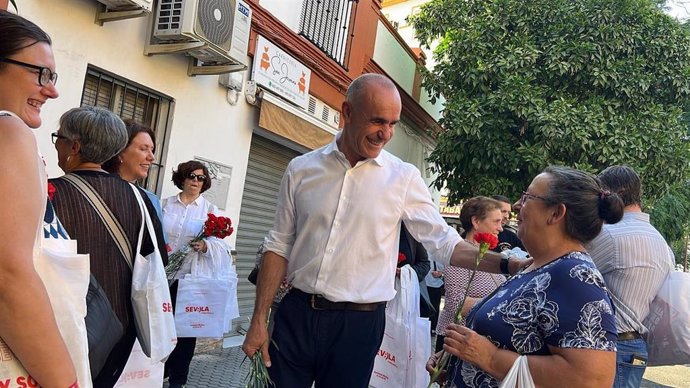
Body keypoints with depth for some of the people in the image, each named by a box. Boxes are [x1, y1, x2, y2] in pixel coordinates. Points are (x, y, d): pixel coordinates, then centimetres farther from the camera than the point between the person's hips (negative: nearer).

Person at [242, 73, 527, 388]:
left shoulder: (403, 178, -4)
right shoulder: (301, 169, 1)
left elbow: (444, 243, -4)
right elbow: (280, 246, 4)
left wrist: (507, 265, -18)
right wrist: (259, 320, 2)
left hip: (359, 324, -1)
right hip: (295, 314, 2)